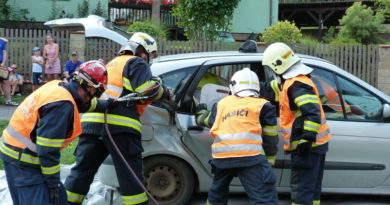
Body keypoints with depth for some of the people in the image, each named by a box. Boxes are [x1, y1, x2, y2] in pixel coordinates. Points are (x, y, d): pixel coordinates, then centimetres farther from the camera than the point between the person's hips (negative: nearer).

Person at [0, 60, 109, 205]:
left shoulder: (58, 86, 2)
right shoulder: (62, 105, -24)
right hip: (23, 159, -10)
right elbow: (48, 150, -24)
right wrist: (53, 183, -16)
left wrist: (105, 104, 33)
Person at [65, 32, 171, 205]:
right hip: (119, 125, -7)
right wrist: (164, 93, 9)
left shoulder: (111, 64, 32)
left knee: (81, 171, 12)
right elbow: (146, 89, -7)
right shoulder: (137, 63, 6)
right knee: (131, 177, -3)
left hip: (91, 121, 7)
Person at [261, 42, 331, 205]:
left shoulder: (296, 84, -19)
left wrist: (307, 138, -31)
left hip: (307, 146, -11)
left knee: (301, 189, -8)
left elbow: (312, 112, -28)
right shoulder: (290, 81, 13)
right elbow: (270, 89, 30)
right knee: (312, 187, 18)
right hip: (315, 143, 11)